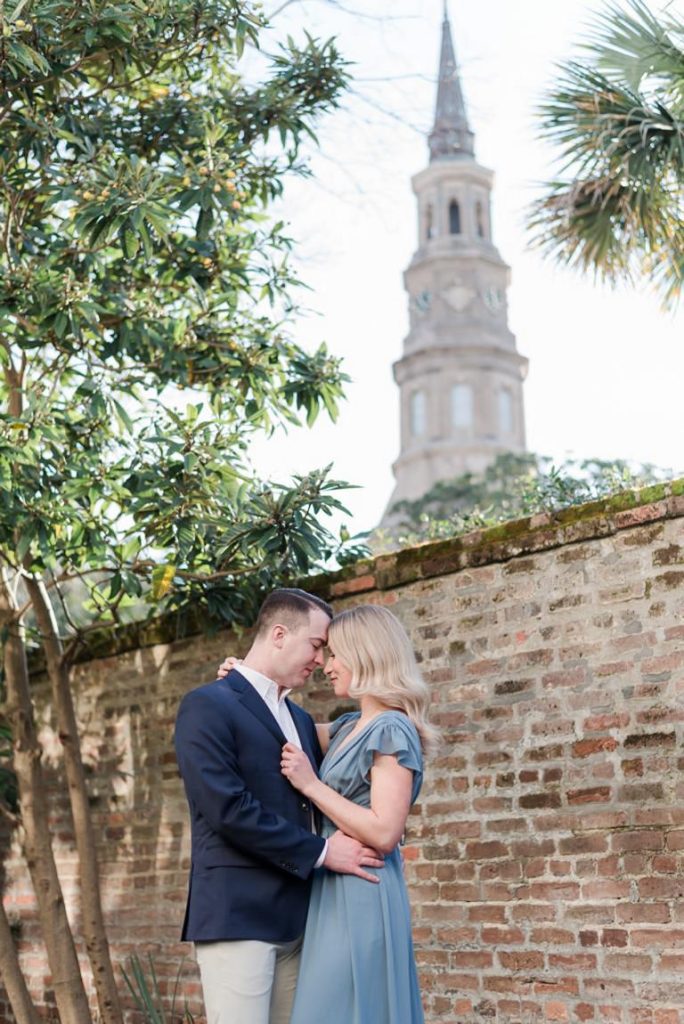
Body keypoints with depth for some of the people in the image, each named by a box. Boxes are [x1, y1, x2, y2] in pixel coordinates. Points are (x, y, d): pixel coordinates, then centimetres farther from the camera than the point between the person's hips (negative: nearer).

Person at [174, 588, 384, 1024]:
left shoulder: (300, 719, 19)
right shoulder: (208, 705, -8)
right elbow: (228, 810, -18)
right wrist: (321, 852, -14)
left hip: (294, 918, 8)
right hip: (237, 916, -8)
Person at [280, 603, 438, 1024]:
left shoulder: (392, 730, -14)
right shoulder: (350, 727, 13)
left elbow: (384, 834, -21)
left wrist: (311, 785, -16)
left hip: (363, 897, -9)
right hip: (338, 893, 9)